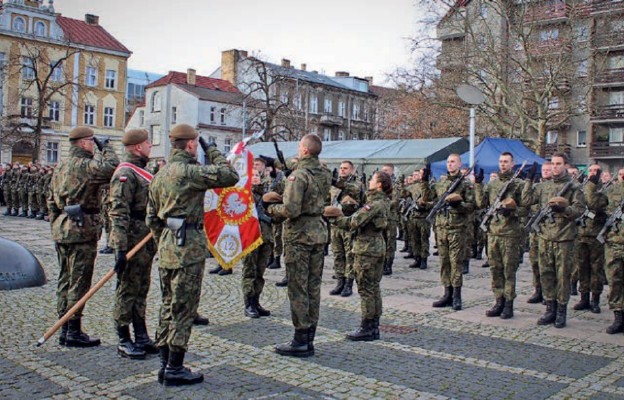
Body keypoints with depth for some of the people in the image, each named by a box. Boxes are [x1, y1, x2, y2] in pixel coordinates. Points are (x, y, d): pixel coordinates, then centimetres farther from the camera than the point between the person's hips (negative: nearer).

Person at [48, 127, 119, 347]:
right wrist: (106, 148, -10)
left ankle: (64, 330, 20)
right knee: (79, 282, -3)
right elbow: (111, 167, -29)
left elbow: (51, 200, 19)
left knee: (65, 280, 13)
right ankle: (74, 332, 3)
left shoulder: (61, 166, 16)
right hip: (82, 230, -9)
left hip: (62, 230, 9)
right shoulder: (84, 165, -13)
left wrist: (56, 227, 22)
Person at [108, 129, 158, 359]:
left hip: (146, 243, 10)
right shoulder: (125, 174, -15)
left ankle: (141, 338, 24)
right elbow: (118, 213, -22)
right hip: (132, 243, -10)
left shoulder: (142, 172, 16)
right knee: (127, 290, 0)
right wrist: (120, 248, -26)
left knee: (141, 291, 15)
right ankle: (124, 342, 9)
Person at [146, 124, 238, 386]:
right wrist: (213, 153, -3)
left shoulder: (160, 174, 14)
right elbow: (230, 176, -17)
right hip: (189, 245, -9)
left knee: (169, 306, 14)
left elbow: (152, 217, 17)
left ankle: (165, 364, 21)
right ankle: (174, 370, 5)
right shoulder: (189, 171, -14)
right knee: (183, 309, -2)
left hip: (167, 244, 9)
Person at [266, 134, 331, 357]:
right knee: (313, 287, 12)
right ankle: (309, 338, 20)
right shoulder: (325, 174, 7)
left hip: (299, 234, -7)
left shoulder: (298, 175, -16)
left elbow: (291, 210, -23)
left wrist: (272, 210, -4)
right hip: (319, 232, 8)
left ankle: (301, 341, 4)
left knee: (298, 288, 0)